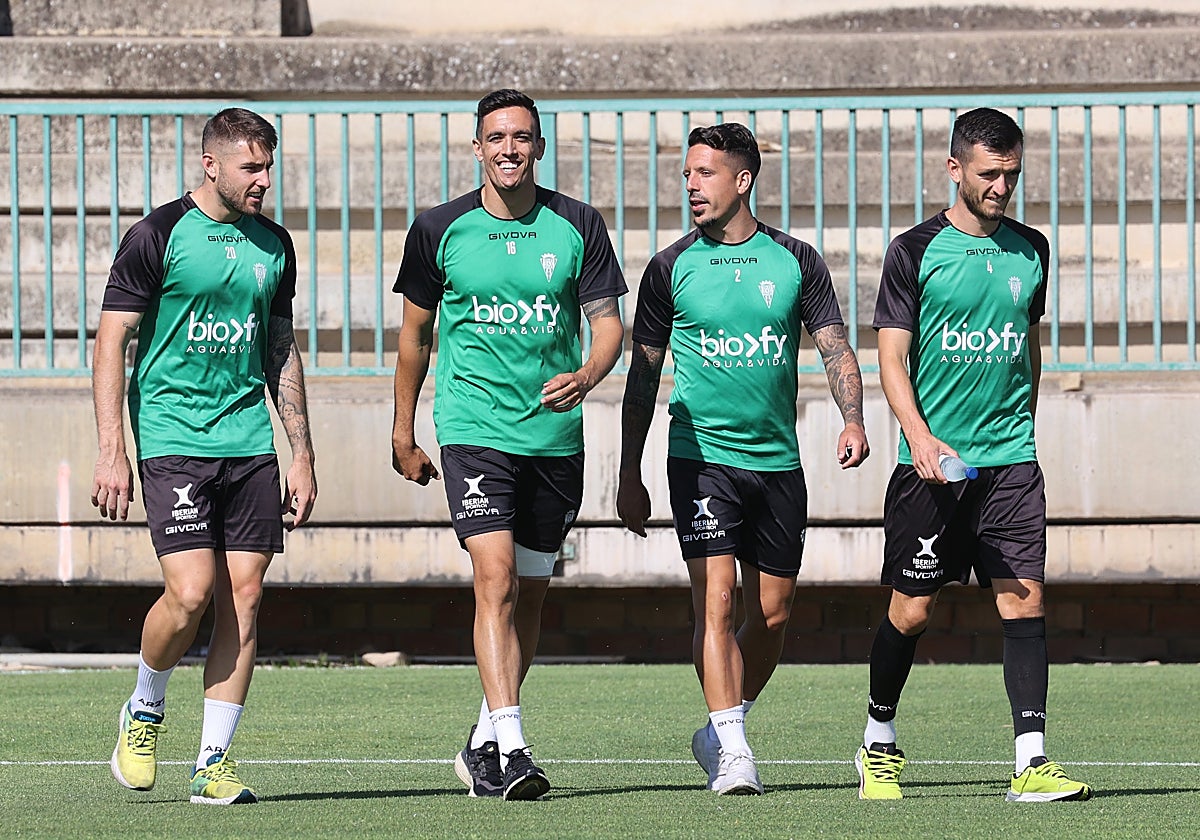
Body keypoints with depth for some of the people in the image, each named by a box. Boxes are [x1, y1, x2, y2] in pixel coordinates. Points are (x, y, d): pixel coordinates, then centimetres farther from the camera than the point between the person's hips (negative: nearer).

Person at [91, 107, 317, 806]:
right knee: (191, 592, -16)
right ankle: (145, 711, 12)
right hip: (172, 439, -5)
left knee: (244, 595, -2)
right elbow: (111, 342, -5)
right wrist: (112, 452, -12)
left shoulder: (273, 245, 12)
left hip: (251, 442, 5)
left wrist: (303, 453, 16)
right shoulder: (158, 236, -5)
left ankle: (215, 762, 4)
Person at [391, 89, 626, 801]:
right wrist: (404, 433, 13)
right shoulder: (440, 229, 0)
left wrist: (585, 376, -19)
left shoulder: (578, 226, 2)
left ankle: (484, 742, 26)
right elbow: (416, 332, 11)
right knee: (497, 579, -17)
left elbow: (608, 322, 3)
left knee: (531, 592, 10)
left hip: (556, 437, 3)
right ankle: (510, 748, -23)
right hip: (473, 429, -3)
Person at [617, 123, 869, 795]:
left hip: (778, 461, 2)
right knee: (717, 595, -16)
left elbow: (836, 347, 5)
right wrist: (630, 474, 5)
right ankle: (733, 752, -19)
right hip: (701, 456, -2)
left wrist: (853, 419, -13)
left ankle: (720, 732, 26)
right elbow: (643, 375, 7)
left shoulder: (796, 260, 4)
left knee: (773, 613, 6)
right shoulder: (671, 268, 2)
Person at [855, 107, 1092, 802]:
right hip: (933, 459, -3)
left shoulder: (1030, 250, 10)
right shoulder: (915, 251, -2)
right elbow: (892, 356, -5)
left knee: (1024, 596, -8)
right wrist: (920, 436, -19)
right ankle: (879, 745, 22)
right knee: (912, 610, 1)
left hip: (1010, 458, 3)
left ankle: (1032, 761, -10)